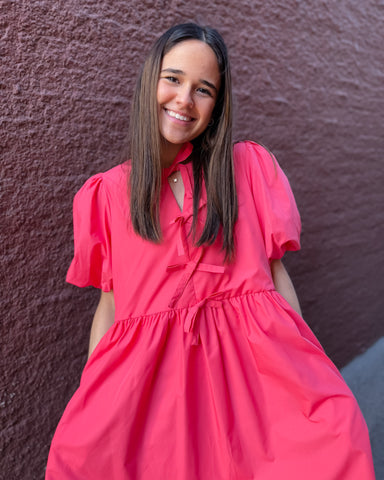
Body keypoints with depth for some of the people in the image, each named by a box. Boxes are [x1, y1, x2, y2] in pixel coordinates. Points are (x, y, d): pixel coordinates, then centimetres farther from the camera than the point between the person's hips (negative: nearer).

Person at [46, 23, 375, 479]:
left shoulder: (250, 167, 6)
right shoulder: (106, 194, 8)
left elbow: (275, 273, 6)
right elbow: (109, 303, 10)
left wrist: (306, 372, 2)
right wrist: (90, 399, 5)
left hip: (254, 355, 0)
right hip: (152, 369, 1)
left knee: (338, 432, -21)